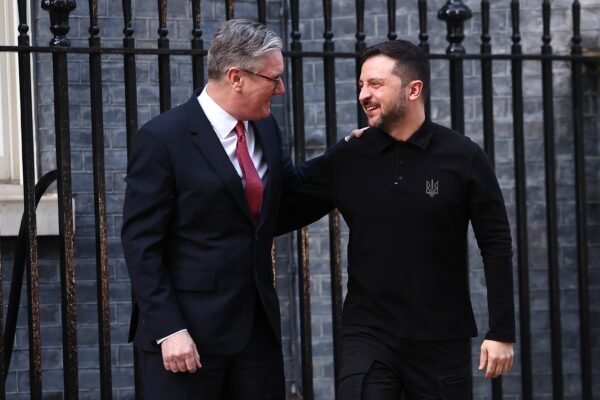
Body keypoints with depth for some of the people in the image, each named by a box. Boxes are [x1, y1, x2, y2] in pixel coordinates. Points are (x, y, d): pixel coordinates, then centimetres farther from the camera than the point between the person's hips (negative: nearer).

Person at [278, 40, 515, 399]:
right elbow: (285, 215, 6)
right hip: (368, 333, 1)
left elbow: (496, 246, -2)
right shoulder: (346, 159, 1)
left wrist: (502, 332, -6)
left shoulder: (463, 158, -4)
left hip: (442, 339, -1)